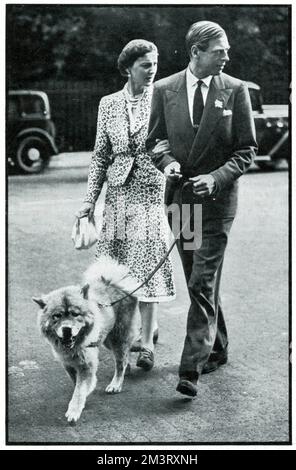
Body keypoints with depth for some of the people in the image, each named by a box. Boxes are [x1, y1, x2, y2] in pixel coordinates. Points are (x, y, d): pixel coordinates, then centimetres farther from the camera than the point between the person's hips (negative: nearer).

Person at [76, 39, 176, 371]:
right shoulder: (109, 104, 8)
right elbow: (100, 156, 10)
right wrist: (89, 201, 6)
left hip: (153, 193, -3)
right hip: (119, 194, 3)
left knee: (147, 267, -6)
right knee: (119, 269, 4)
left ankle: (147, 343, 1)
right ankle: (146, 326, 24)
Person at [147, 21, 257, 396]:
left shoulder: (235, 90, -4)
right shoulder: (164, 90, 2)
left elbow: (246, 150, -2)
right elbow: (155, 140, 10)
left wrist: (215, 177, -17)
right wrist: (166, 162, -12)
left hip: (217, 199, -3)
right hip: (180, 197, 3)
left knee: (203, 284, -9)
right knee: (199, 282, 14)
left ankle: (191, 369, -8)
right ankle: (216, 349, 31)